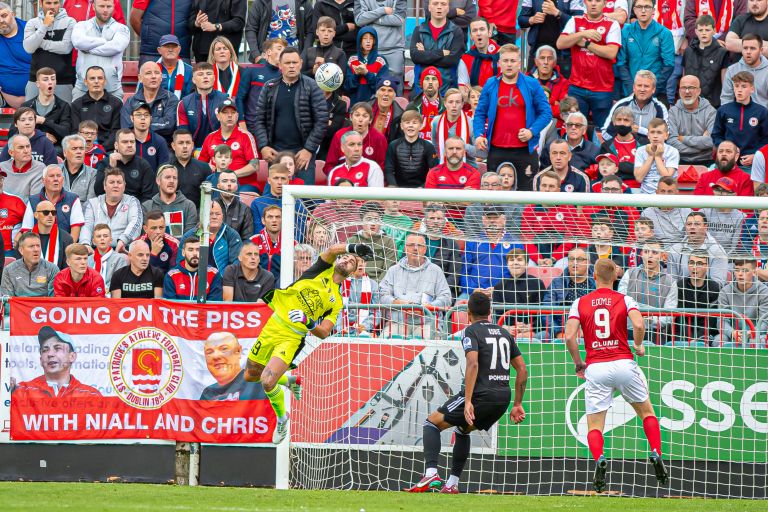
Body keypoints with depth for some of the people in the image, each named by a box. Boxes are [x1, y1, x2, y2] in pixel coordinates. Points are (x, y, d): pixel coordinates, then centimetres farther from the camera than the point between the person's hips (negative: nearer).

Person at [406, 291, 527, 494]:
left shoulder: (472, 331, -3)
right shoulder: (504, 333, 18)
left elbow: (473, 364, -19)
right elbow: (522, 370, 16)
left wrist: (468, 402, -23)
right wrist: (517, 404, 20)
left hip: (481, 394, -7)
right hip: (503, 397, 7)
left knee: (432, 423, 5)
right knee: (462, 430, 30)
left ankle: (431, 474, -13)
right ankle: (452, 484, 25)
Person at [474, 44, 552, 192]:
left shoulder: (532, 85, 3)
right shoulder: (491, 85, 8)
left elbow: (546, 112, 2)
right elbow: (480, 113, 10)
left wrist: (532, 131, -13)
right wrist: (479, 135, -6)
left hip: (524, 150, -2)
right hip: (497, 150, 2)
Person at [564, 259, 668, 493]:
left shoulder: (580, 303, 7)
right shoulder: (624, 300, 4)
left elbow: (569, 337, -4)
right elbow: (639, 325, -14)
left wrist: (579, 364, 10)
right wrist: (639, 347, 5)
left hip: (595, 368, 0)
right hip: (623, 364, 0)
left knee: (594, 426, 5)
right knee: (647, 412, 20)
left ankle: (599, 459, -25)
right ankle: (657, 457, 4)